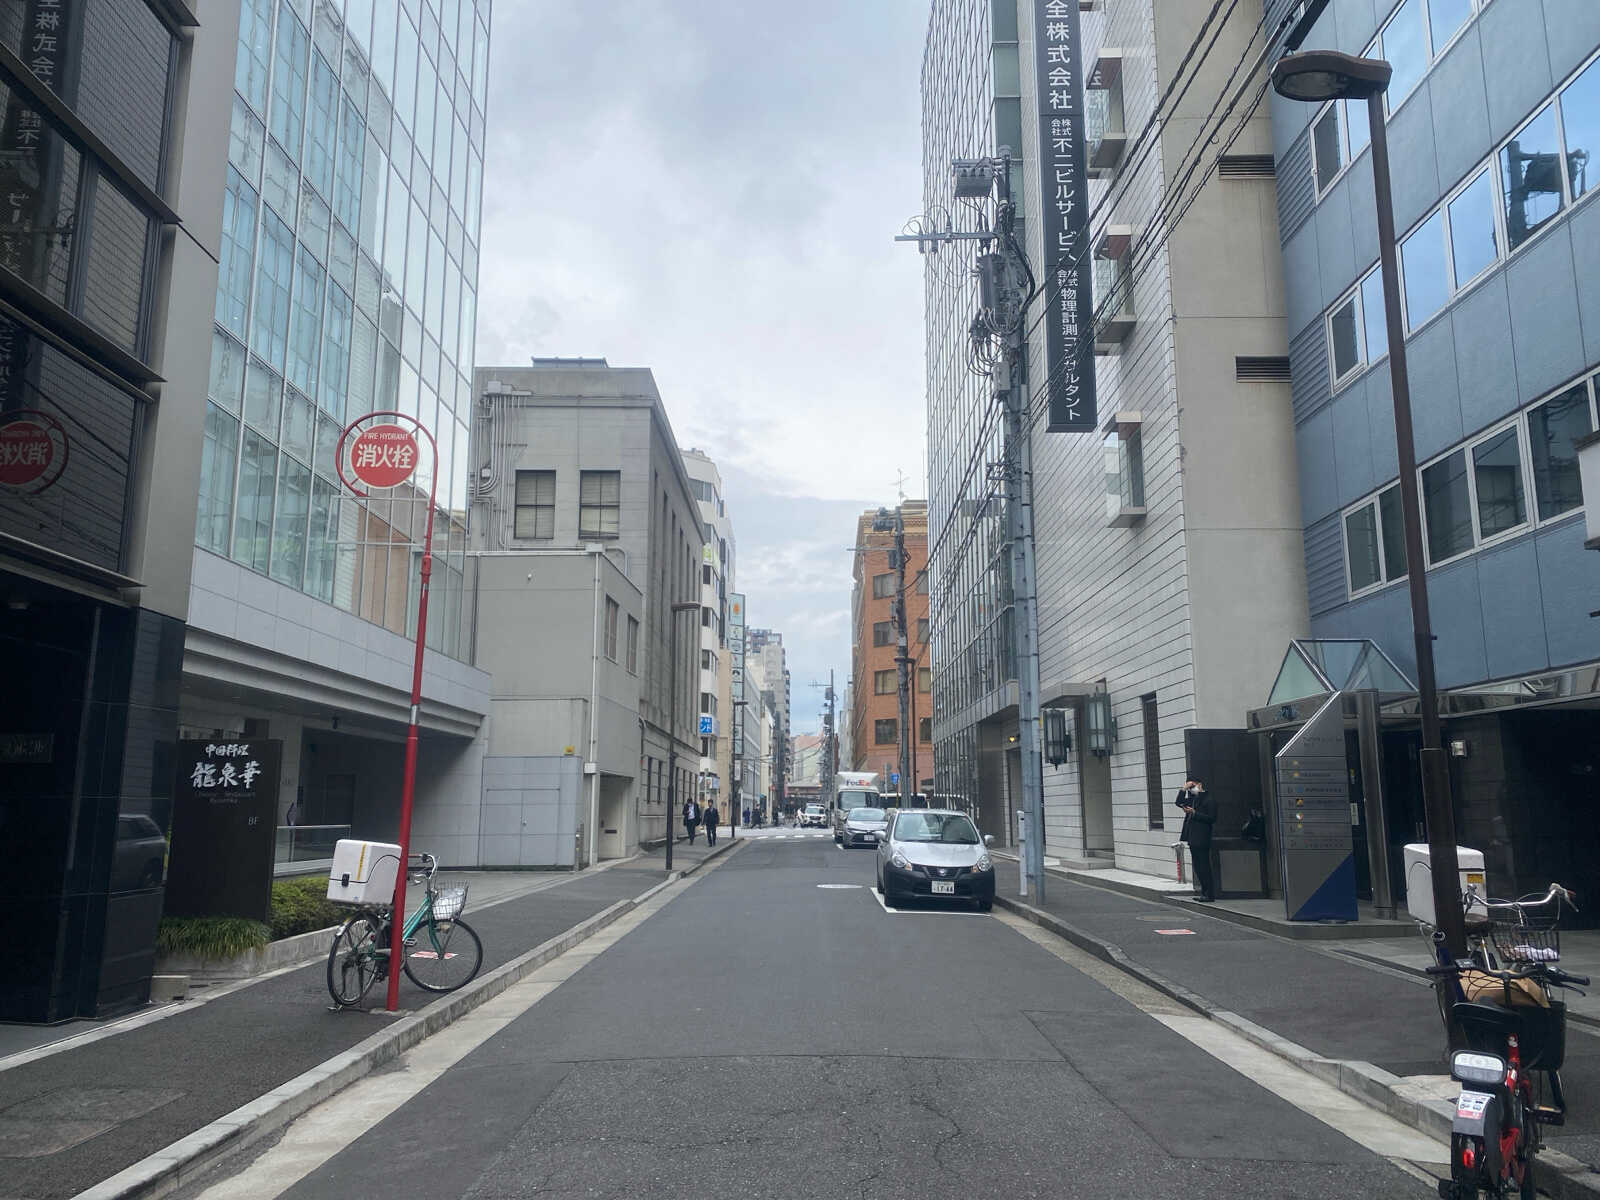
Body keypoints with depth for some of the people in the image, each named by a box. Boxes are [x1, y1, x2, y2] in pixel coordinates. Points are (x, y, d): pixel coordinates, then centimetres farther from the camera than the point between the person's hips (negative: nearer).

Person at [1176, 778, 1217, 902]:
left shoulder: (1209, 800, -8)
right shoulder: (1192, 799, 17)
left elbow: (1211, 818, -13)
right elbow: (1179, 802, 14)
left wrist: (1194, 813, -17)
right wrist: (1184, 789, 5)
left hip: (1201, 839, -8)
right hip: (1192, 838, 8)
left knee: (1204, 867, -6)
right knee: (1198, 868, 11)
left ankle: (1209, 894, -3)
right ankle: (1204, 892, 17)